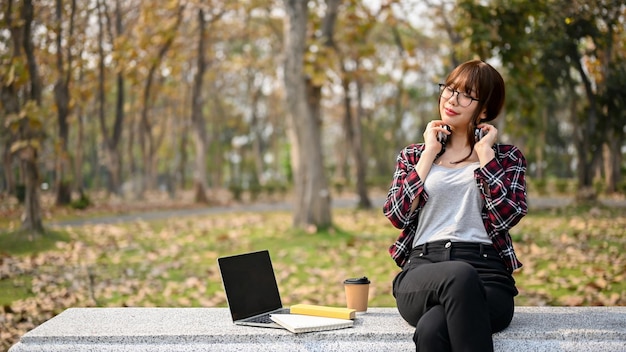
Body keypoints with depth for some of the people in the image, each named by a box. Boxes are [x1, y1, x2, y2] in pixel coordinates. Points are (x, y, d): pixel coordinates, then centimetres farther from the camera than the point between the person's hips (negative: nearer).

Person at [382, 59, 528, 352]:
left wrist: (485, 153, 3)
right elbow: (397, 215, 4)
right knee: (461, 275, -40)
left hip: (486, 274, -1)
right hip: (423, 270, 1)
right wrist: (429, 154, 7)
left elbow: (506, 216, -2)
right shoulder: (413, 156, 23)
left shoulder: (506, 157, 19)